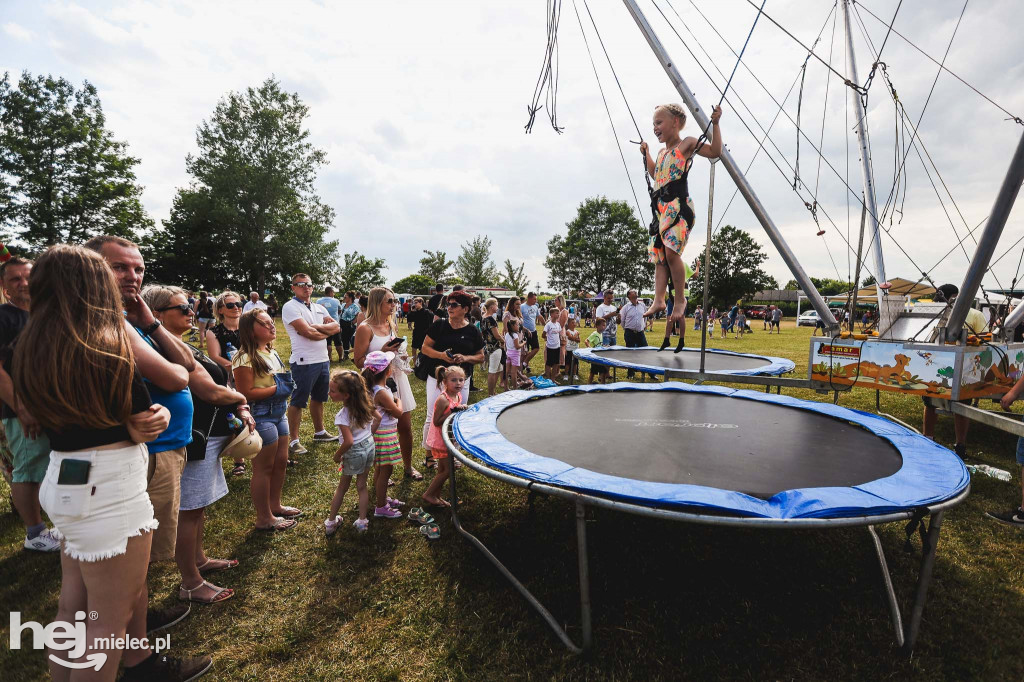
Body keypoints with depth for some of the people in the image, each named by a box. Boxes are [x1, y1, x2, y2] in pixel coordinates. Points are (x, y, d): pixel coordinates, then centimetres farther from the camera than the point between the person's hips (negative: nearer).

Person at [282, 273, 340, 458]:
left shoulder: (318, 308, 14)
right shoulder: (290, 307, -9)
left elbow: (336, 326, 3)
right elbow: (308, 333, -19)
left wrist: (317, 327, -12)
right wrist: (328, 331, -3)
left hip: (323, 360, 8)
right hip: (304, 362, -7)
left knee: (318, 398, 20)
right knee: (298, 402, 1)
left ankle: (319, 432, 35)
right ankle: (293, 441, 11)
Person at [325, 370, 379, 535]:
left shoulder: (342, 415, -27)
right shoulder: (364, 403, -8)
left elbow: (349, 442, -32)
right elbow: (378, 418, 5)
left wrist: (337, 454, -14)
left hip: (354, 453, -5)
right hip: (369, 446, 5)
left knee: (342, 487, 15)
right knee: (362, 486, 18)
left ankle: (331, 522, 30)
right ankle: (362, 521, 23)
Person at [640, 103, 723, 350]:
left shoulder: (687, 144, 5)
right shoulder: (662, 152, 27)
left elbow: (715, 151, -4)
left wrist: (715, 123, -9)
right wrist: (646, 154, 42)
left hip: (679, 205, -9)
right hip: (662, 208, 9)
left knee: (671, 250, -24)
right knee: (659, 256, -2)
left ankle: (680, 299, -14)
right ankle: (659, 300, -6)